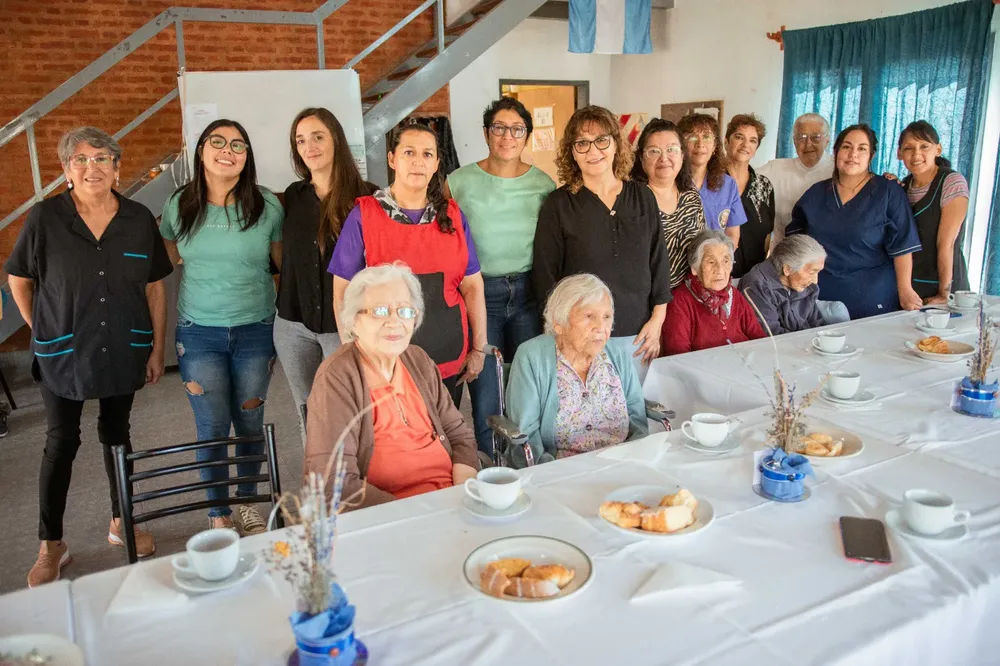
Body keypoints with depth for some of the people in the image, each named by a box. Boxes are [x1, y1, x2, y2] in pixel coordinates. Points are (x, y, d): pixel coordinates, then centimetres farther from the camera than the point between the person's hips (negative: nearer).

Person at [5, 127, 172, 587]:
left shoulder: (139, 220, -3)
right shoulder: (45, 218, -9)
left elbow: (155, 288, 2)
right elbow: (18, 280, 2)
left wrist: (157, 349, 1)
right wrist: (40, 330, 1)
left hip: (123, 351, 2)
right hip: (63, 354, -2)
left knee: (116, 433, 15)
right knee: (62, 443, 5)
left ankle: (121, 523, 32)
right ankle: (51, 547, 20)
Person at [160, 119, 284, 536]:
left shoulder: (267, 206, -5)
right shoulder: (179, 205, 0)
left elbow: (286, 265, 5)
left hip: (255, 330, 0)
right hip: (198, 333, 1)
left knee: (250, 424, 9)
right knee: (212, 428, 4)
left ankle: (248, 505, 31)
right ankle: (219, 514, 23)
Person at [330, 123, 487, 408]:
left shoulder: (452, 215, 5)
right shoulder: (364, 215, -5)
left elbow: (472, 286, 6)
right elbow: (344, 292, -3)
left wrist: (479, 349, 3)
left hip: (449, 361, 3)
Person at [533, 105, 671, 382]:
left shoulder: (642, 197, 6)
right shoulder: (558, 205, -3)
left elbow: (659, 260, 9)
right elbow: (544, 274, -3)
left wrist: (658, 319, 4)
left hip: (637, 333, 3)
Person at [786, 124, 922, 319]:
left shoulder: (889, 192, -2)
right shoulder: (816, 193, 9)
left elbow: (902, 245, -7)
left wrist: (905, 290, -11)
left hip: (873, 298, -3)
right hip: (821, 296, 3)